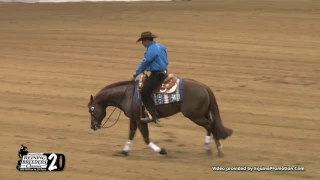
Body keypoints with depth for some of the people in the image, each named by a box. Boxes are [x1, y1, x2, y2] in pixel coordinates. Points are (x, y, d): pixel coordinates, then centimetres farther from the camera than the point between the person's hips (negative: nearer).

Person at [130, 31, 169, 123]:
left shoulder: (151, 50, -19)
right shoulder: (161, 46, 11)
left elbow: (144, 64, -13)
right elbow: (165, 60, 20)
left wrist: (135, 75, -3)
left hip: (157, 75, -11)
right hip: (164, 72, 11)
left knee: (144, 92, -12)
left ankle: (153, 115, -17)